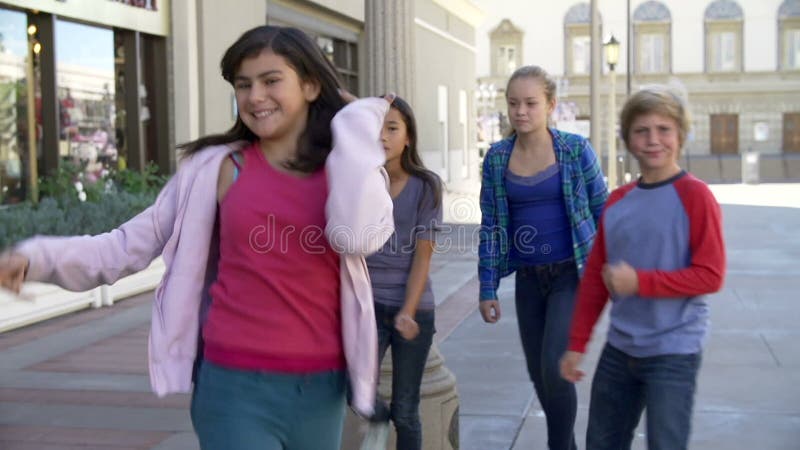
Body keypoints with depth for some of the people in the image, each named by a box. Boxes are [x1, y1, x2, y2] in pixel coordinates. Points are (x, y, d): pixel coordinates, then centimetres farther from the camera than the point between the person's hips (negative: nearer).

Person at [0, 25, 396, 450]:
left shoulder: (350, 172, 2)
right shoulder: (217, 167, -1)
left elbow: (359, 236, -20)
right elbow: (134, 242, 1)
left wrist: (356, 125, -13)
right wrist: (37, 258, -11)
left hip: (320, 390, 3)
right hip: (237, 387, -2)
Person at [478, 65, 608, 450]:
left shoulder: (576, 150, -8)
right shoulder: (497, 158, 0)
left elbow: (602, 213, -2)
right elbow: (491, 227, 3)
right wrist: (487, 289, 2)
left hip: (571, 275, -4)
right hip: (528, 279, 4)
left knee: (554, 367, -15)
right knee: (538, 372, 12)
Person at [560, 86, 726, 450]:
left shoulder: (695, 196, -10)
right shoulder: (618, 200, 7)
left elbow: (710, 275, -14)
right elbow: (594, 277, 11)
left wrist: (639, 282, -21)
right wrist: (577, 344, 9)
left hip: (673, 352, -6)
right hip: (619, 349, 6)